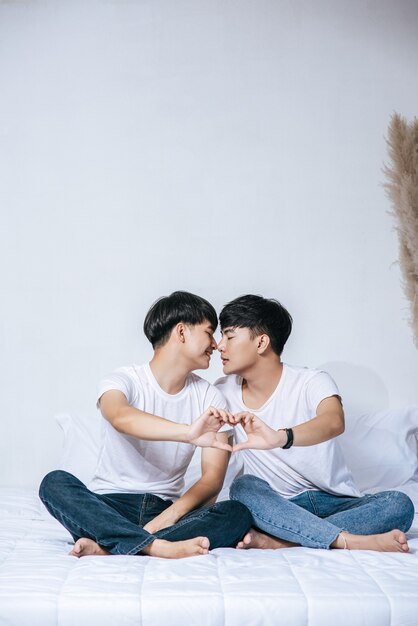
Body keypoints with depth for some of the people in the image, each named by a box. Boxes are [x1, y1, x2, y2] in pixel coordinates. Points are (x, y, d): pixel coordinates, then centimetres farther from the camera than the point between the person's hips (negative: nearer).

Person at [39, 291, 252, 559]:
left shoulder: (209, 398, 5)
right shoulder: (124, 380, -6)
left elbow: (213, 478, -4)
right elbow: (121, 418, -32)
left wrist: (170, 516, -23)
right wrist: (188, 433, -49)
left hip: (165, 508, 3)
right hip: (110, 506, -2)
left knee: (239, 514, -26)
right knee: (55, 483, -30)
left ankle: (106, 546, -33)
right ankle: (159, 547, -41)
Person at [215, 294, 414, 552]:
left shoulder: (311, 383, -10)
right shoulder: (224, 392, 4)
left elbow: (334, 422, -34)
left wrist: (280, 438, -53)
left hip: (336, 503, -1)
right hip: (278, 508, 1)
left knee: (399, 504, -28)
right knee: (244, 487, -30)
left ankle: (276, 540, -37)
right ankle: (348, 540, -37)